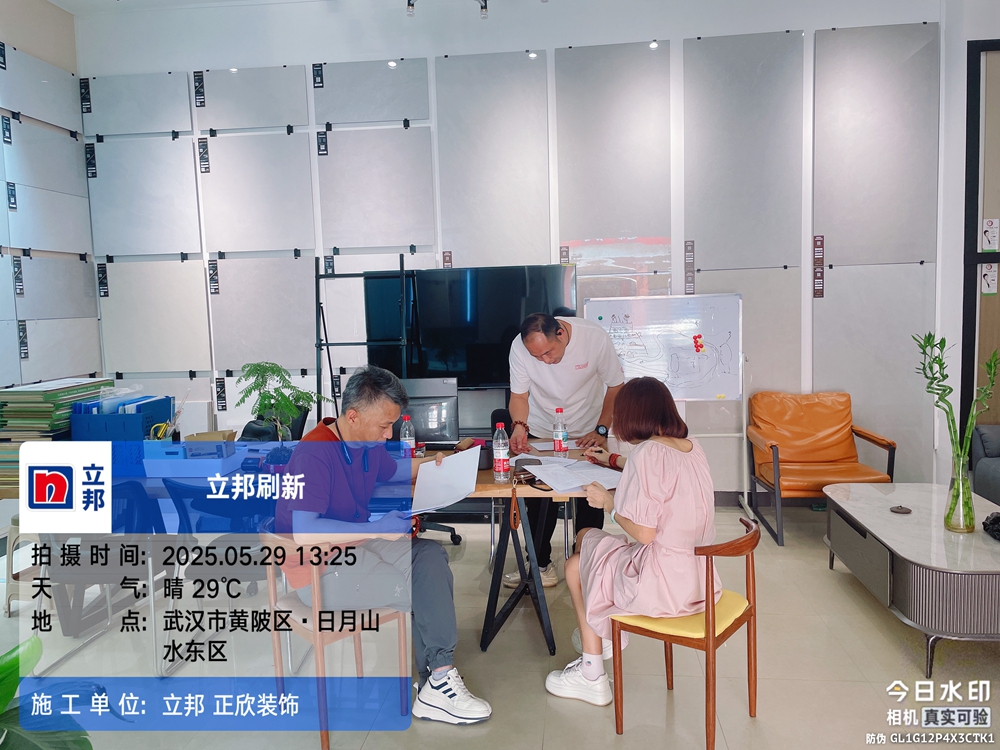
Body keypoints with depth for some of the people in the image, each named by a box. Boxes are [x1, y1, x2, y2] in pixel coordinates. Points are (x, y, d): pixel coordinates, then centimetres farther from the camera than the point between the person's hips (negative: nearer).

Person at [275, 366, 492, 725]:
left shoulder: (369, 442, 3)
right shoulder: (314, 454, -24)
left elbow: (392, 470, 25)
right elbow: (304, 533, -32)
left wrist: (429, 465, 7)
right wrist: (379, 528, -30)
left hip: (356, 544, 9)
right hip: (318, 569, -9)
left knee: (431, 555, -8)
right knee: (421, 588, -17)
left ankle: (439, 677, -7)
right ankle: (437, 686, 2)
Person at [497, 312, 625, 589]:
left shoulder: (595, 337, -26)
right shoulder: (519, 347, -23)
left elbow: (616, 387, -13)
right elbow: (519, 394, -13)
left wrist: (601, 430, -18)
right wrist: (519, 426, -33)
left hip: (588, 432, 0)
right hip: (540, 432, 1)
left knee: (591, 500, 2)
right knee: (539, 498, -1)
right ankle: (540, 565, 14)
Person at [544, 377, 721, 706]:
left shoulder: (648, 453, -21)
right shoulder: (693, 447, 4)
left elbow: (643, 532, -22)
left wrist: (608, 502, -4)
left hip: (662, 586, -8)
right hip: (699, 577, 8)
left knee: (575, 566, 15)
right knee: (589, 539, 22)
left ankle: (592, 678, 24)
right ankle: (605, 633, 36)